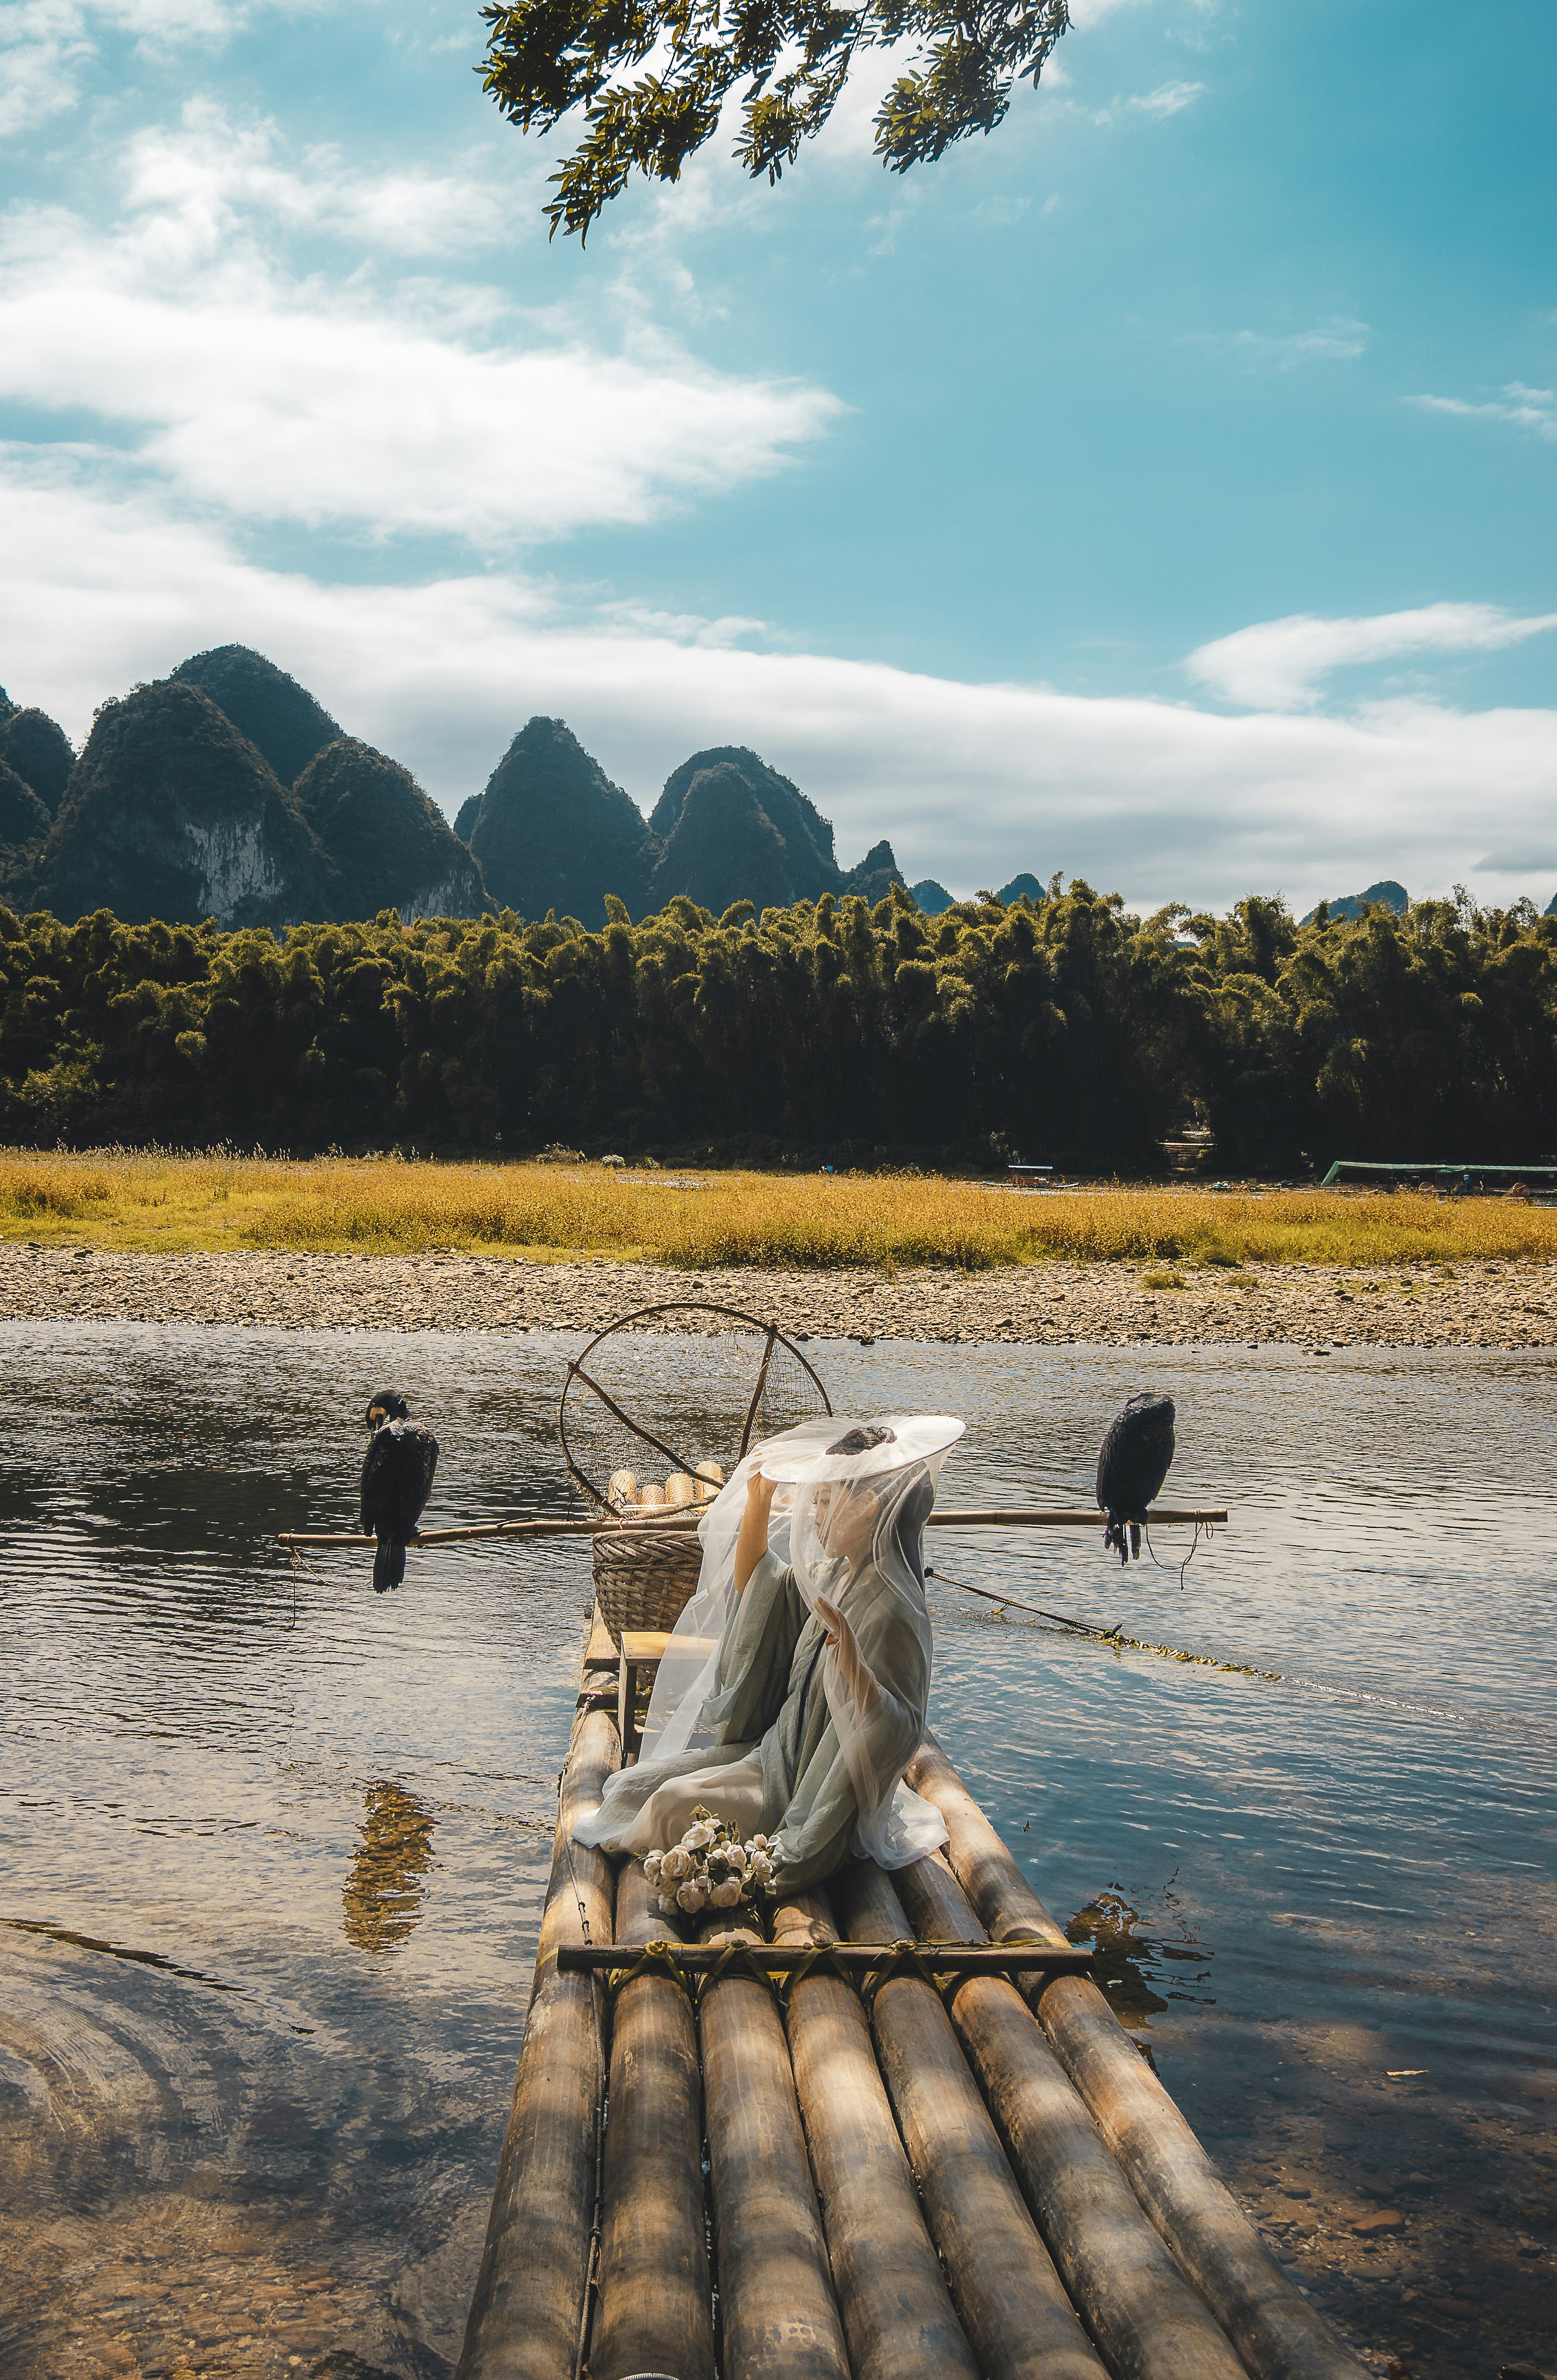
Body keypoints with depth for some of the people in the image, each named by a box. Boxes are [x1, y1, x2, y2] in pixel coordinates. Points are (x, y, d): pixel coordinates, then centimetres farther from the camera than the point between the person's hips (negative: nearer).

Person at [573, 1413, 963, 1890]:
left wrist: (851, 1659, -46)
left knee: (677, 1802, -14)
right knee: (630, 1787, 6)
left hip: (815, 1793, -9)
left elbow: (900, 1733, -30)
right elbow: (751, 1584, 14)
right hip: (777, 1751, 9)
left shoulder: (893, 1609, -26)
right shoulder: (833, 1576, 1)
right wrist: (760, 1502, -1)